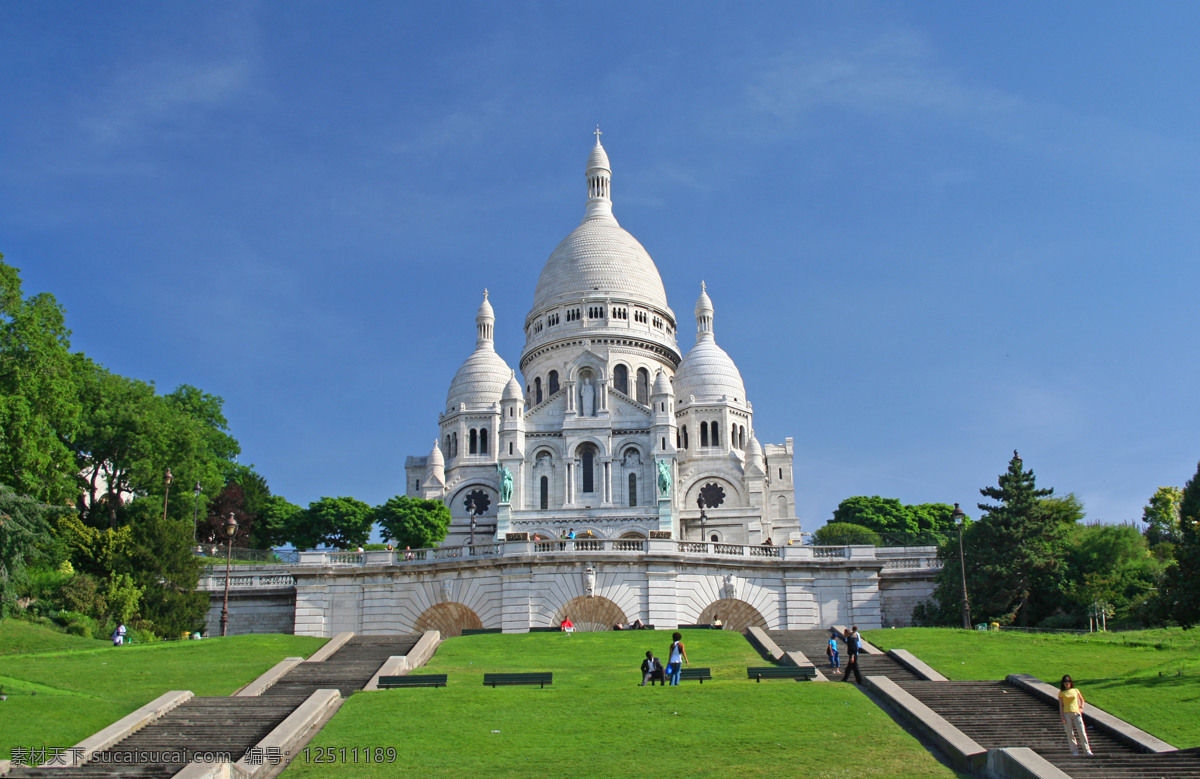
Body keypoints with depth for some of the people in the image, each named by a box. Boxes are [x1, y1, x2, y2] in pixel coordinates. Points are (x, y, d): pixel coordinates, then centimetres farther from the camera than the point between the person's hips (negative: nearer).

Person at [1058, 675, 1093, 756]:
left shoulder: (1075, 690, 11)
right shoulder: (1061, 693, 5)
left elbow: (1081, 699, 26)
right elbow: (1060, 705, 3)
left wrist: (1081, 707, 10)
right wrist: (1062, 717, -5)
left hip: (1076, 713, 1)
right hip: (1067, 714, -1)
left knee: (1082, 732, -5)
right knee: (1070, 733, -2)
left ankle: (1087, 750, 4)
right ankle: (1074, 751, 6)